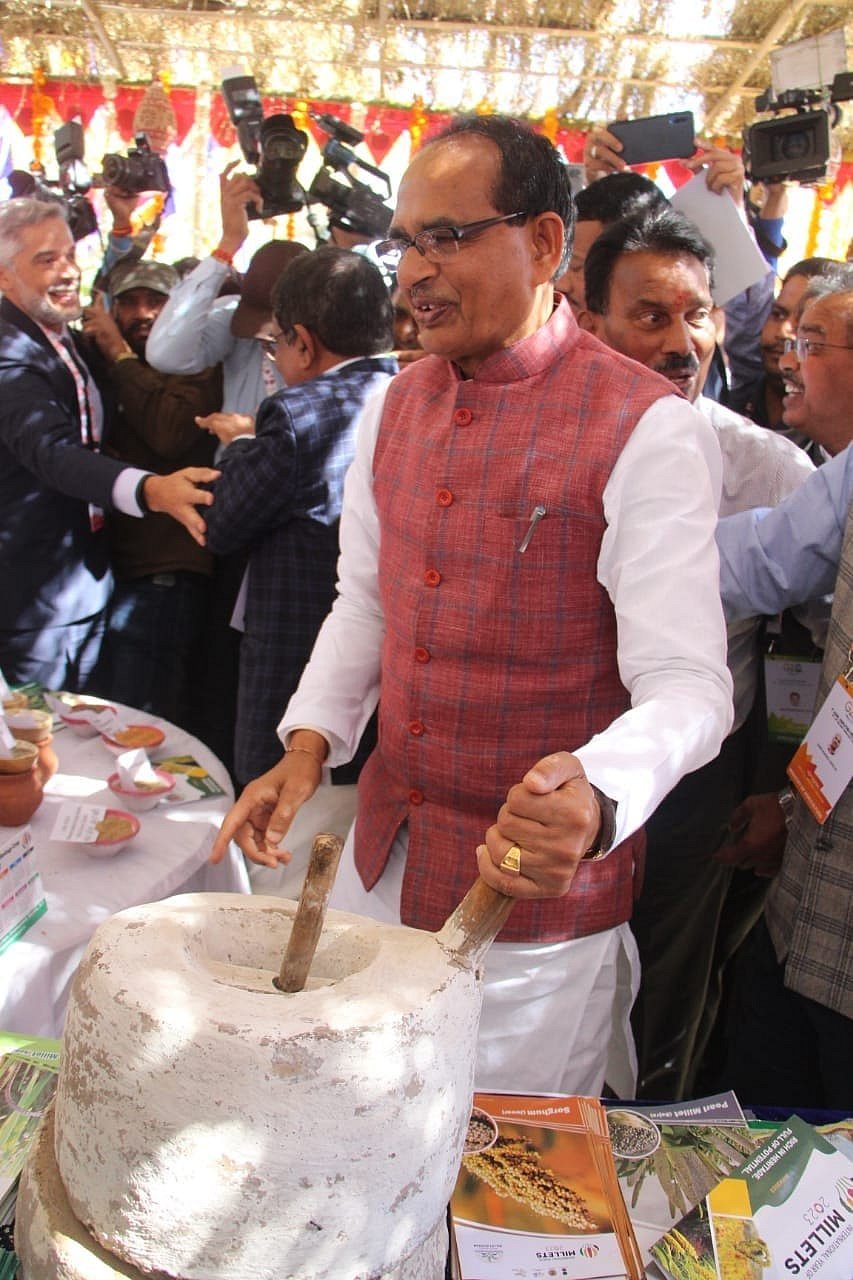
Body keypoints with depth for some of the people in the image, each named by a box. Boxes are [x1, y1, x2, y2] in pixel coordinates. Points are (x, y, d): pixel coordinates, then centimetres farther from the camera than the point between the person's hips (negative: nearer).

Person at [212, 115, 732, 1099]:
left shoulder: (648, 431, -17)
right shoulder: (395, 406, 5)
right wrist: (309, 743, -2)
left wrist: (595, 804, -41)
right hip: (383, 854, 6)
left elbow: (687, 684, -21)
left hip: (536, 885, -6)